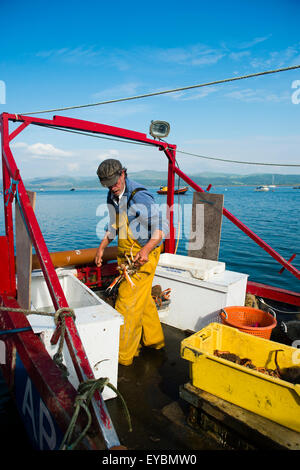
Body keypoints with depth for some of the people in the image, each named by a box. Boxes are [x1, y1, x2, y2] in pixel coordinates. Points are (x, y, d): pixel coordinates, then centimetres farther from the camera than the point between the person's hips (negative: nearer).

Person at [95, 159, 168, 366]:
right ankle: (154, 340, 38)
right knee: (143, 298, 19)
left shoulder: (140, 197, -21)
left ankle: (123, 356, 8)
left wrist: (146, 250, -35)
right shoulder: (113, 195, 6)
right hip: (126, 254, 9)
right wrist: (102, 247, 13)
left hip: (142, 255, -9)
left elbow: (161, 229, -22)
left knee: (128, 303, -7)